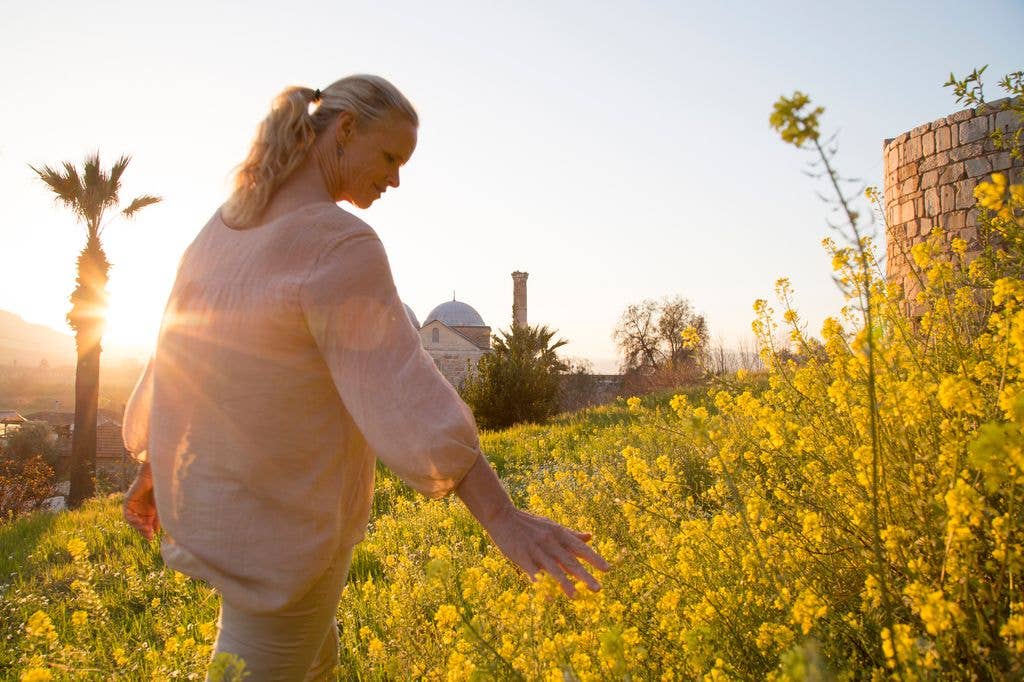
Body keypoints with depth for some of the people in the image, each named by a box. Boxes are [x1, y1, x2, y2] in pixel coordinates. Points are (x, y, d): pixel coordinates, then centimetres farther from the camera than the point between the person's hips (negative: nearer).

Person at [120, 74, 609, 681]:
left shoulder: (226, 226, 2)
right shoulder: (341, 245, -25)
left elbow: (176, 355, 10)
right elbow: (403, 388, -32)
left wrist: (152, 474, 21)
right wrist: (503, 517, -33)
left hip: (210, 498, 9)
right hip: (285, 520, -9)